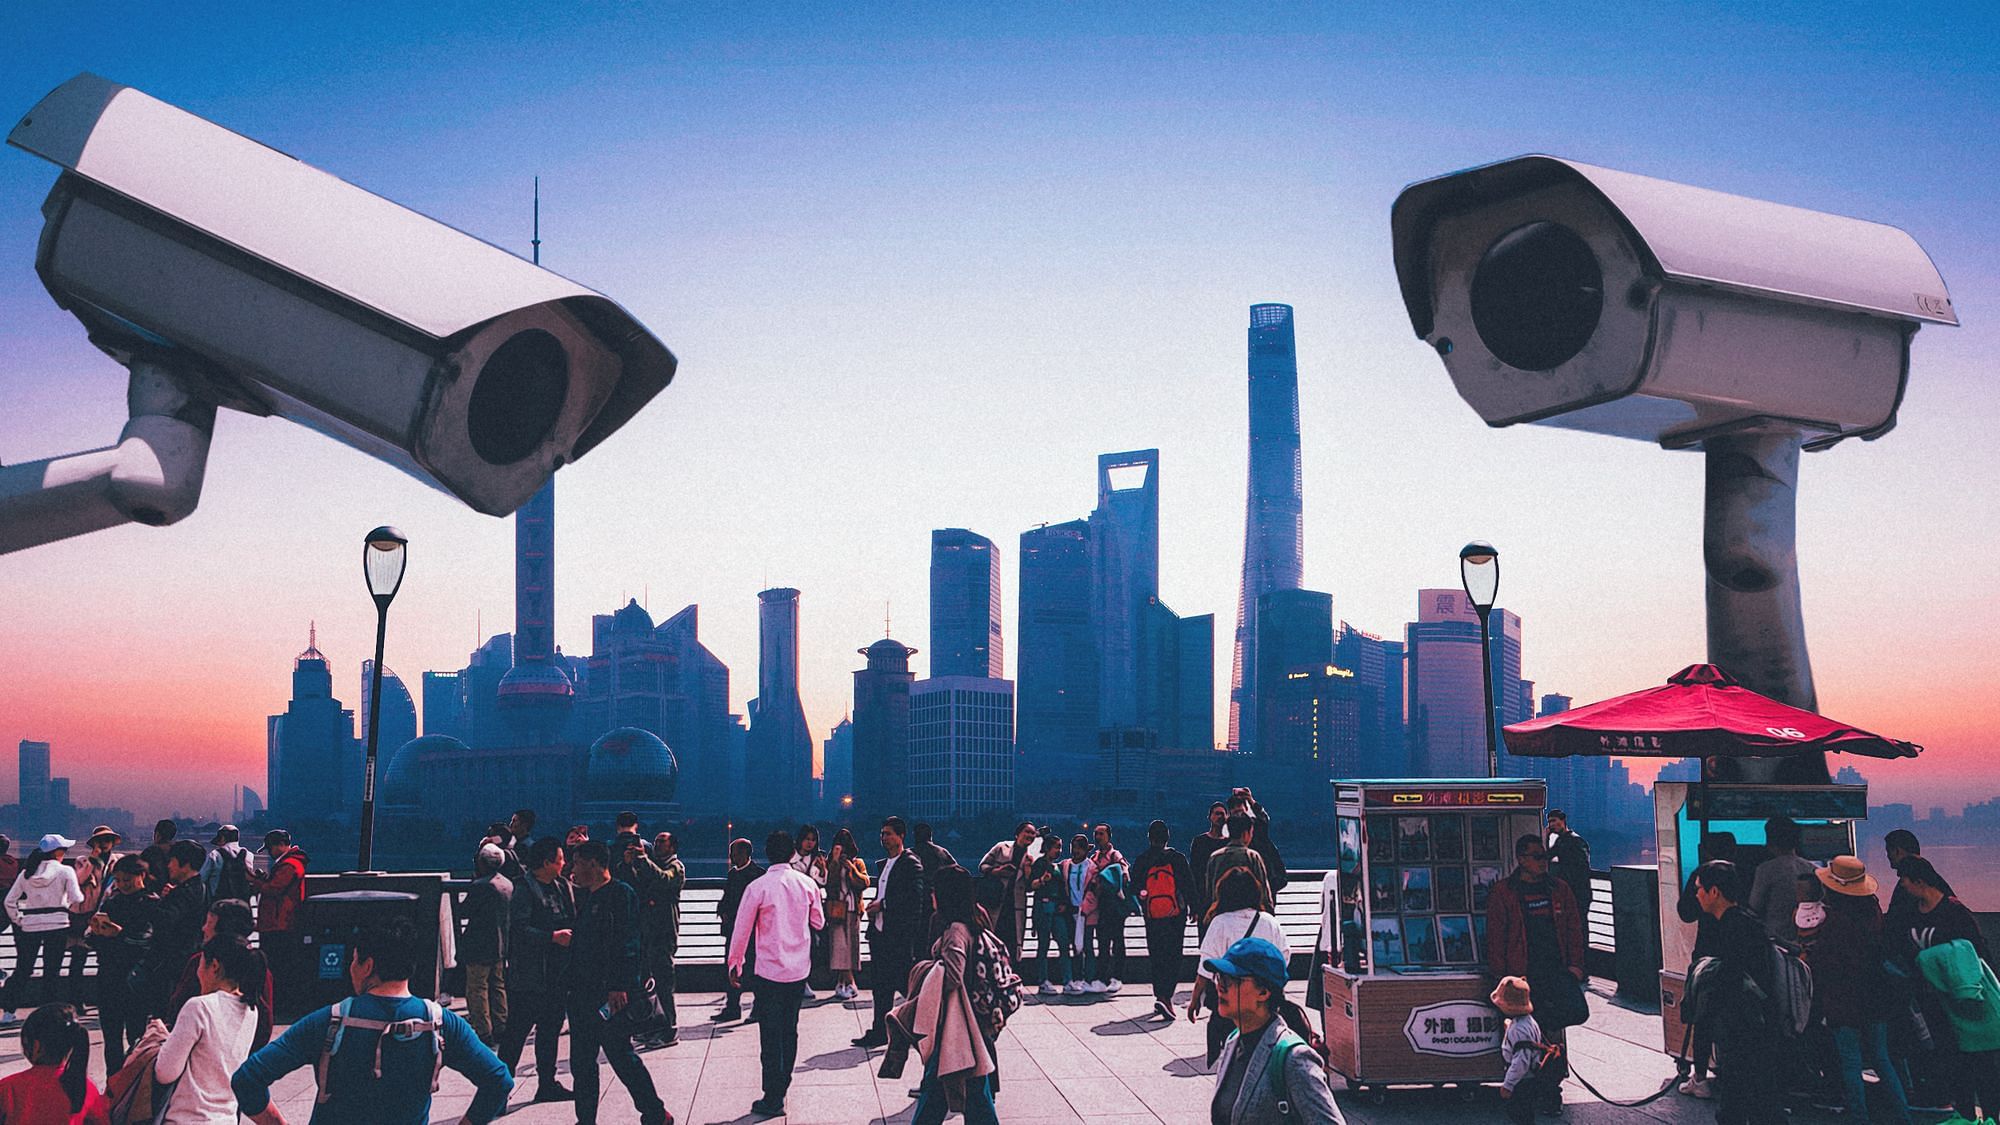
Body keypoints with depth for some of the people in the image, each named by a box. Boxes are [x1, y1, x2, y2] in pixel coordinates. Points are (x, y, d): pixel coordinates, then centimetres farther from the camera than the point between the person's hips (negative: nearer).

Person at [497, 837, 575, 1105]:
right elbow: (519, 929, -20)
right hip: (529, 975, -7)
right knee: (516, 1031, -1)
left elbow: (575, 920, 21)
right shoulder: (524, 890, -12)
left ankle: (547, 1084, 22)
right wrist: (553, 937, -22)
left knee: (551, 1028, 14)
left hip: (558, 972, 7)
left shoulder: (564, 887, 10)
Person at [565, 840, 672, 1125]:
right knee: (581, 1063, 11)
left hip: (610, 994, -9)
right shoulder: (584, 897, 17)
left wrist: (620, 986, -22)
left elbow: (626, 944, -17)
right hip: (582, 992, 9)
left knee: (621, 1056, -5)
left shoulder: (621, 894, -10)